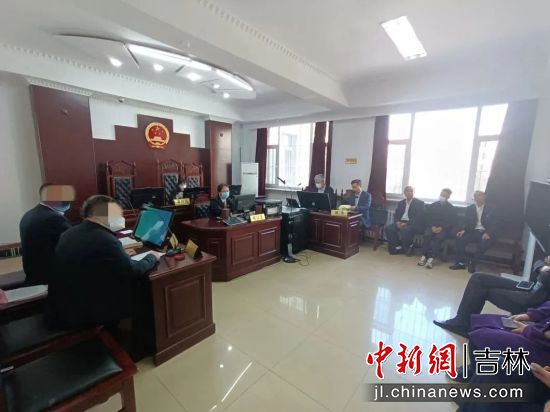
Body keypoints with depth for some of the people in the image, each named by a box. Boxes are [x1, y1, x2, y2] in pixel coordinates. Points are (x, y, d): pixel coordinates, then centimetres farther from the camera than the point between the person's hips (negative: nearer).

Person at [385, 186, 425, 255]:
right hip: (401, 222, 5)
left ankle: (409, 247, -9)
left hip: (414, 224, -5)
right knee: (389, 228, -22)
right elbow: (396, 214, 14)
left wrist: (406, 223, -20)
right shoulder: (401, 203, 19)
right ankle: (398, 247, -10)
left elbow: (419, 217, -9)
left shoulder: (419, 203, 2)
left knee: (405, 230, -37)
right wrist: (397, 222, -9)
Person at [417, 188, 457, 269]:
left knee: (437, 238, -32)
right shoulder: (432, 206, 14)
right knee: (427, 235, -30)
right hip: (432, 227, 2)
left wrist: (441, 228, -14)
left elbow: (452, 222, 1)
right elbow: (428, 218, 9)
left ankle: (431, 259, -40)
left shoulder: (452, 209, 9)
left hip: (444, 229, -2)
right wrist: (432, 226, -8)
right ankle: (424, 256, -33)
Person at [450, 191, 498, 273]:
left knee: (484, 243, -36)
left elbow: (494, 225, -2)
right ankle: (461, 262, -19)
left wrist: (488, 233, -22)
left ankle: (472, 263, -19)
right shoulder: (469, 208, 12)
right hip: (473, 232, 3)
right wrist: (463, 230, -12)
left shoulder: (490, 209, 5)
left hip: (485, 233, -2)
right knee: (460, 238, -26)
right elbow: (466, 222, 10)